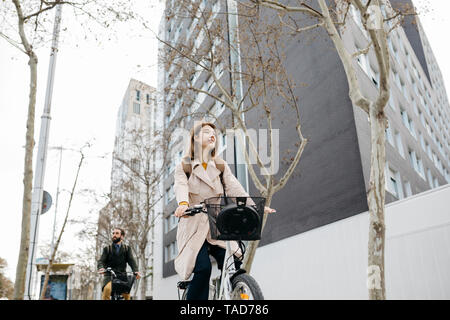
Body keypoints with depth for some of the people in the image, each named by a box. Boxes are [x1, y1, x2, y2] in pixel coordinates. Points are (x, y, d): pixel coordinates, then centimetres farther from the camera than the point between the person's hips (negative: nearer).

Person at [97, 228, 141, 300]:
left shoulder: (127, 249, 13)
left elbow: (131, 261, -1)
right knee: (107, 289, -31)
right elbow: (101, 261, -1)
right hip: (109, 276, -1)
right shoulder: (107, 249, 11)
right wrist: (101, 268, -26)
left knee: (126, 294, -21)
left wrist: (136, 271, -21)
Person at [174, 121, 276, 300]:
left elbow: (234, 188, 3)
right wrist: (183, 203, -34)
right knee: (203, 268, -20)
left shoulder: (221, 166, 18)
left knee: (233, 266, -15)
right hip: (194, 225, -3)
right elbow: (181, 187, -11)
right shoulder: (184, 166, 9)